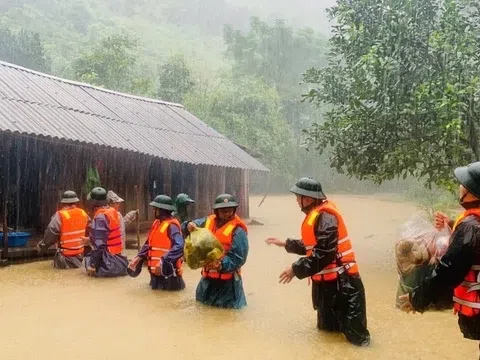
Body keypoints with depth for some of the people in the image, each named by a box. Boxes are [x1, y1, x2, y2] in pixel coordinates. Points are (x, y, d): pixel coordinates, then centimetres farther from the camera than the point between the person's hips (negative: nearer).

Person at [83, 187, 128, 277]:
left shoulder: (100, 217, -21)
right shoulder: (113, 211, 5)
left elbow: (99, 244, -23)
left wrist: (93, 265, -18)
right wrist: (90, 239, 29)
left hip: (108, 259, -9)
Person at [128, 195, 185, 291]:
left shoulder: (171, 225, -19)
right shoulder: (157, 222, 8)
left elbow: (179, 246, -31)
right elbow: (149, 243, 16)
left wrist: (163, 261, -36)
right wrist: (139, 257, 4)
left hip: (167, 270, -9)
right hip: (156, 270, 9)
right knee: (156, 287, 21)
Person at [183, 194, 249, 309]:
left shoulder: (238, 230, -16)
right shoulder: (208, 222, 2)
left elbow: (238, 258, -20)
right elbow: (186, 228, 9)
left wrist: (222, 265, -35)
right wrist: (189, 226, -14)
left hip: (228, 279, -6)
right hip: (208, 276, 6)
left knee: (228, 306, 3)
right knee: (202, 301, 24)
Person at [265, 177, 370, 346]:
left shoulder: (325, 217, -22)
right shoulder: (316, 214, 11)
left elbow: (324, 253, -28)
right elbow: (310, 245, 22)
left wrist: (296, 269, -22)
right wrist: (286, 244, 23)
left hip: (340, 281, -11)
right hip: (326, 280, 11)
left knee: (355, 335, -2)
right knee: (327, 326, 21)